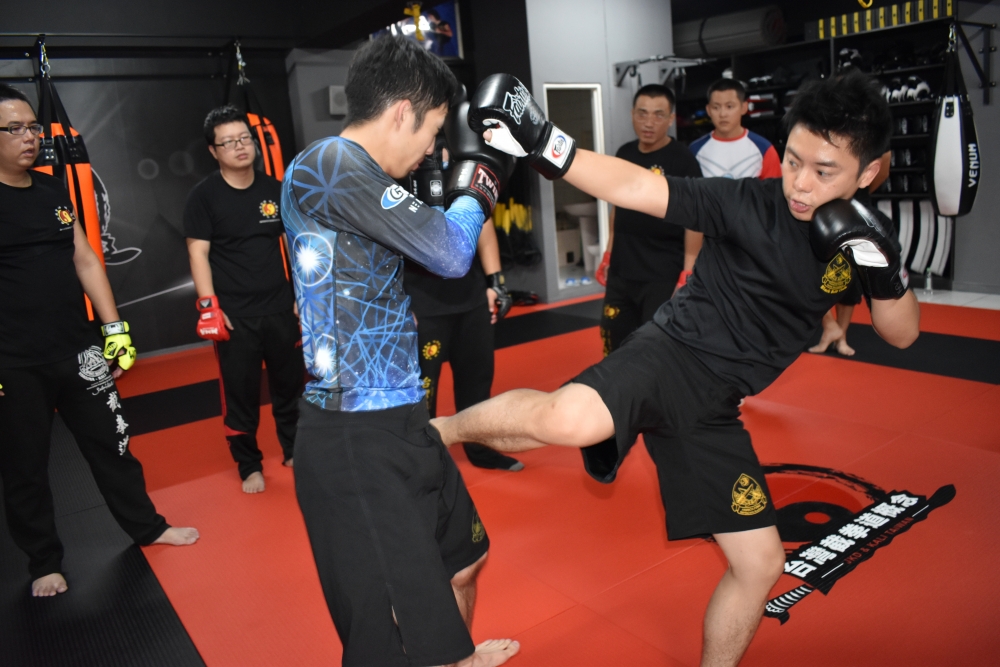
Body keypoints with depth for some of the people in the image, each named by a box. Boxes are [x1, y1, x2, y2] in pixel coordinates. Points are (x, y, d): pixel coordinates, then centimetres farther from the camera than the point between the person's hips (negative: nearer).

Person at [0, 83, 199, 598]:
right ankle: (44, 562, 28)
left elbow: (84, 260, 11)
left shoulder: (53, 190, 8)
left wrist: (115, 329, 7)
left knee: (110, 443, 15)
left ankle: (146, 526, 31)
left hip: (78, 352, 5)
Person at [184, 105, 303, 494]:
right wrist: (209, 305, -14)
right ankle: (250, 466, 21)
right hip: (234, 315, -3)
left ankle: (294, 450, 31)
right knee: (240, 393, 5)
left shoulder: (274, 189, 6)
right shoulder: (204, 196, -4)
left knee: (290, 385, 13)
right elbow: (198, 252, -7)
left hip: (281, 308, 3)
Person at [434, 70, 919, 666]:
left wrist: (883, 270, -12)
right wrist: (542, 142, -32)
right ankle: (444, 429, -6)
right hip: (673, 356, -6)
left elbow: (902, 333, 9)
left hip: (713, 407, 6)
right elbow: (635, 188, -18)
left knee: (761, 564, 11)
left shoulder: (860, 235, 6)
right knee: (571, 421, -38)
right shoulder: (750, 204, -11)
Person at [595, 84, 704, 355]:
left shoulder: (682, 160, -11)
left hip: (664, 276, -6)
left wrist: (687, 275, -17)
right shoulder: (624, 154, 8)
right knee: (615, 343, 15)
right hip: (621, 271, 7)